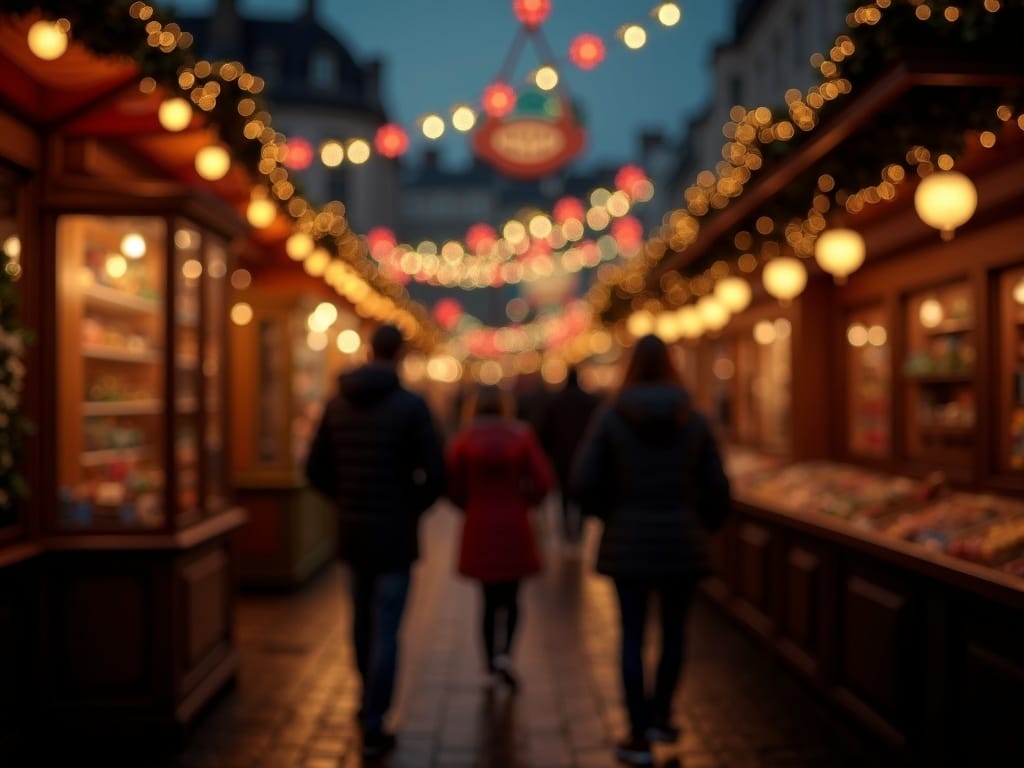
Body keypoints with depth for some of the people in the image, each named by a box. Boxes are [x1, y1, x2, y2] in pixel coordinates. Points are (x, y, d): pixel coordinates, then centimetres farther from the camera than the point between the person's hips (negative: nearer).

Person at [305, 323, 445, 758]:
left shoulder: (337, 403, 2)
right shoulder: (411, 405, -12)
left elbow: (316, 469, 5)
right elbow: (435, 474, -15)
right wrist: (413, 507, 3)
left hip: (352, 530, 5)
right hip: (395, 533, -5)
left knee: (362, 619, 21)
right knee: (386, 630, 2)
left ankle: (370, 703, 38)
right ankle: (373, 727, 5)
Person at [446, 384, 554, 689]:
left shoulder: (463, 440, -4)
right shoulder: (522, 436, -3)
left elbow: (453, 489, -7)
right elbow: (544, 481, -9)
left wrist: (473, 507, 11)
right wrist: (522, 502, 7)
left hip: (478, 529, 0)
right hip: (515, 527, 0)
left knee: (490, 600, 11)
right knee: (511, 598, 13)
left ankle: (492, 667, 14)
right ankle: (504, 654, -6)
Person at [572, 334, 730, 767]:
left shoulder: (610, 417, -6)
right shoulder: (694, 419, -1)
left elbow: (584, 481, -9)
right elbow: (716, 487, -1)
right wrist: (705, 525, 17)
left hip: (629, 541, -1)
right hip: (682, 539, 1)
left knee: (632, 636, 6)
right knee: (674, 630, 19)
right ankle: (660, 715, 31)